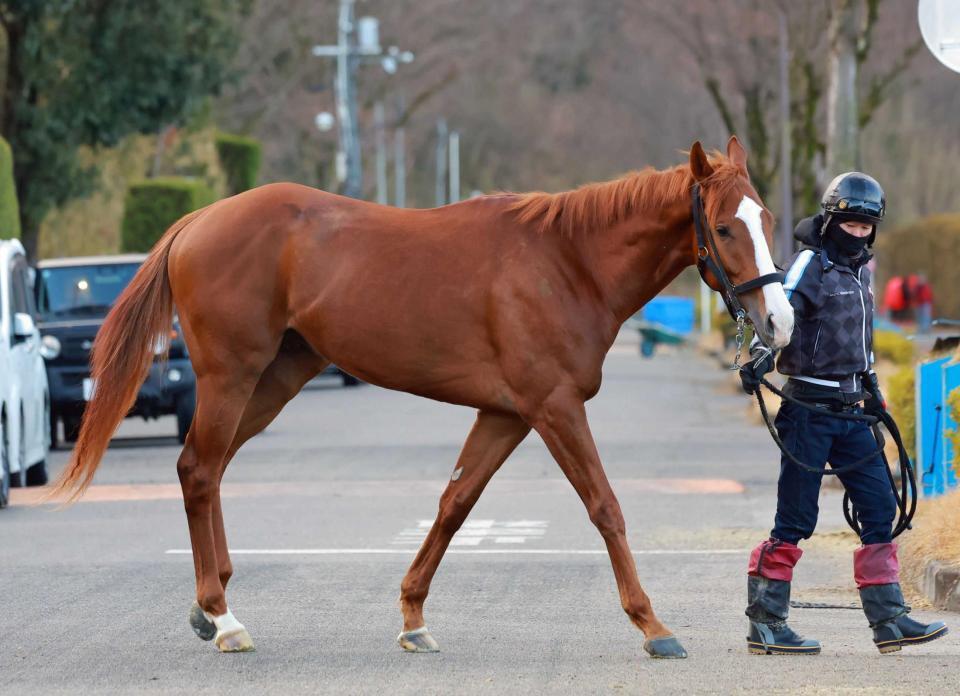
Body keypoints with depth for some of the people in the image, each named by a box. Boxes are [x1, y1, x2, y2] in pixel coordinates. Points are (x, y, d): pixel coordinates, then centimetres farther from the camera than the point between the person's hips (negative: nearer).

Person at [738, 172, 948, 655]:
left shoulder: (859, 270, 16)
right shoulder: (812, 264, -8)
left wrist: (871, 388, 35)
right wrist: (760, 356, -40)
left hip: (849, 411, 8)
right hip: (809, 406, -8)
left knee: (879, 507, 4)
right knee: (796, 519, -5)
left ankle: (889, 620, 7)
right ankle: (765, 624, 1)